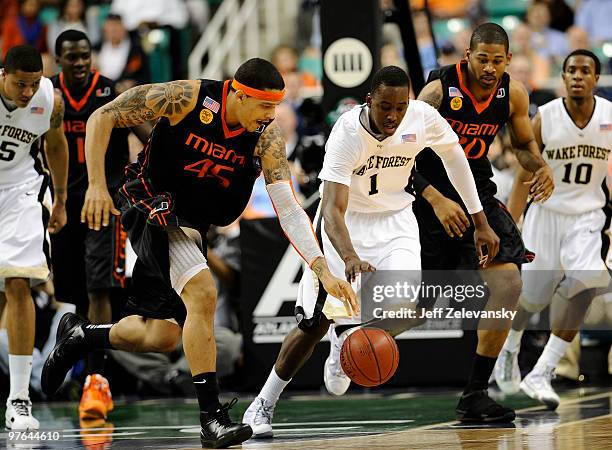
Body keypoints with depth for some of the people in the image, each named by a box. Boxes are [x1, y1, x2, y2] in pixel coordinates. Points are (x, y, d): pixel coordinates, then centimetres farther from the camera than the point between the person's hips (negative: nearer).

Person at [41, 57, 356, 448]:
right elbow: (102, 118, -13)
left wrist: (323, 270, -26)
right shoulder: (188, 97, -21)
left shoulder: (267, 137, -11)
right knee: (202, 292, -27)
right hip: (153, 206, -6)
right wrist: (97, 185, -20)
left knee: (164, 336, 10)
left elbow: (288, 209, -14)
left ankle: (81, 335, 37)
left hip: (193, 225, 6)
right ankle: (212, 418, -24)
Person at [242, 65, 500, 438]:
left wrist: (480, 222, 6)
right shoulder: (347, 132, -30)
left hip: (394, 218, 3)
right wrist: (351, 259, -57)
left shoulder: (423, 117, -19)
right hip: (345, 223, -3)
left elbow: (453, 154, 4)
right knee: (315, 323, -6)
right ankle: (264, 403, 14)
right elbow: (332, 210, -38)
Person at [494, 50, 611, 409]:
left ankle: (542, 374, -18)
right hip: (546, 213, 0)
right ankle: (510, 348, 45)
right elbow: (525, 177, -4)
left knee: (583, 286, -25)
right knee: (530, 297, 9)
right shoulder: (544, 119, -11)